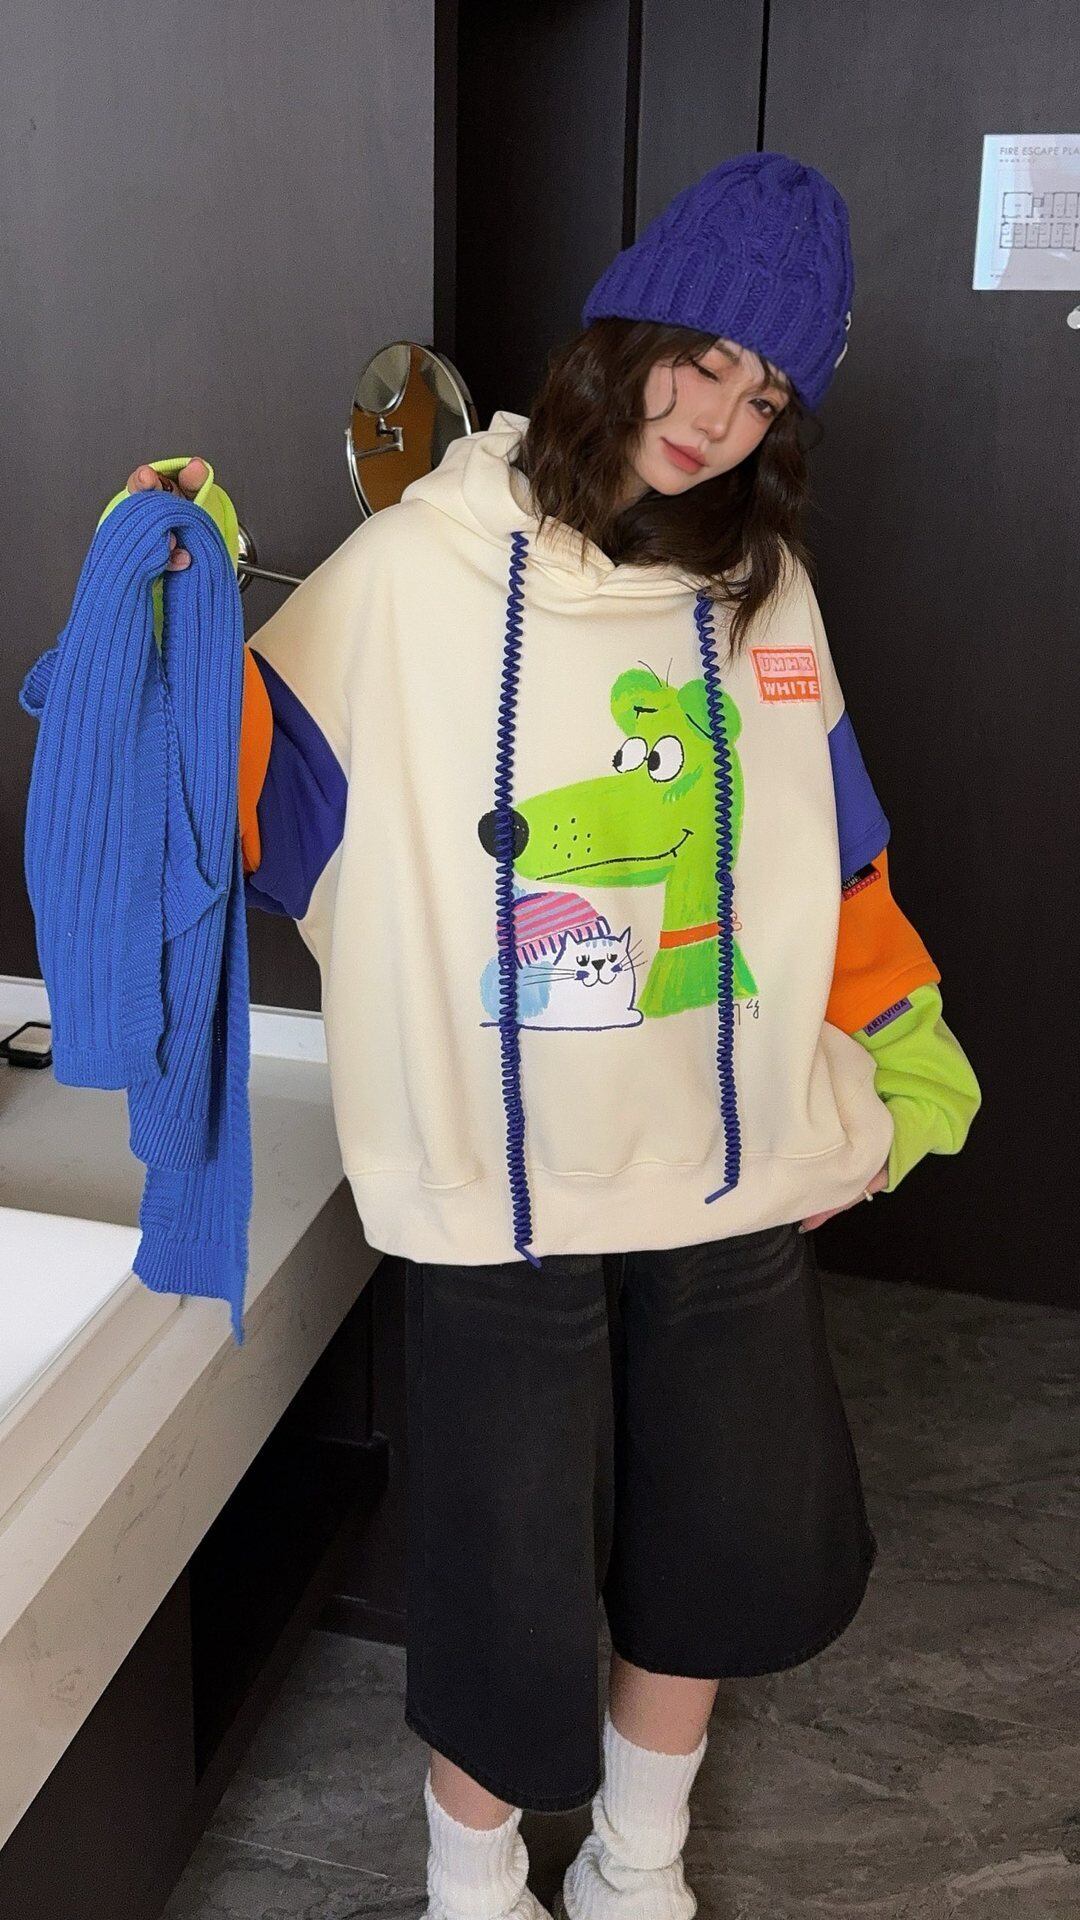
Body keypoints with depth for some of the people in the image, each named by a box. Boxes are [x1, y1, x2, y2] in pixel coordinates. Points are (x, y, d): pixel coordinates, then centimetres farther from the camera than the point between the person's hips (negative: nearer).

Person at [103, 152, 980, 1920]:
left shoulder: (760, 579, 4)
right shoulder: (417, 569, -8)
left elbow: (829, 856, 11)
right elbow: (265, 799, -10)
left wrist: (907, 1049, 12)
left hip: (731, 1169, 5)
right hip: (506, 1180, -4)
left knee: (721, 1539, 18)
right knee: (507, 1570, 9)